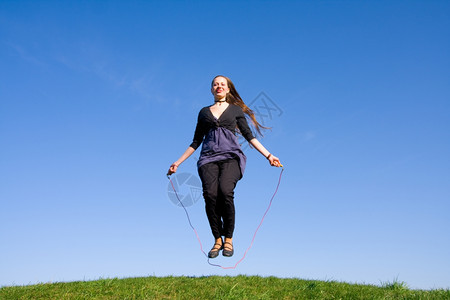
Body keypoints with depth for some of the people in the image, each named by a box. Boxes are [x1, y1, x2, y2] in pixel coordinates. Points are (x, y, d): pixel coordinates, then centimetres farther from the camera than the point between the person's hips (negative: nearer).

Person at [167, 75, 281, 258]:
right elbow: (196, 142, 24)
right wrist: (177, 163, 20)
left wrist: (269, 156, 3)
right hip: (209, 157, 2)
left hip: (231, 156, -1)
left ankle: (228, 239, -13)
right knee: (210, 193, -25)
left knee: (225, 191, -28)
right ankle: (217, 239, -11)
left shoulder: (236, 110, 18)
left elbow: (249, 136, 13)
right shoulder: (204, 112, 22)